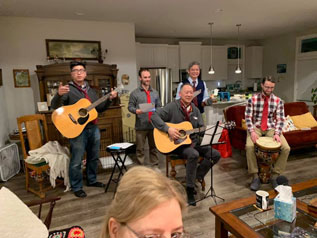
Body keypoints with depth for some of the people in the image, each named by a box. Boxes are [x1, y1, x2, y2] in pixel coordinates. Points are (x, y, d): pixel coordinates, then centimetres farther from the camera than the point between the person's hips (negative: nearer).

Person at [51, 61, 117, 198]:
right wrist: (59, 94, -37)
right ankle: (77, 187, 18)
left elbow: (99, 108, 16)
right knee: (76, 161, 1)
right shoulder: (67, 89, -6)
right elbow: (54, 106, -18)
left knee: (93, 157, 17)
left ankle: (92, 180, 36)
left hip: (93, 128, 7)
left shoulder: (90, 90, 14)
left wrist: (109, 99, 2)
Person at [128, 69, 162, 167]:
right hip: (141, 126, -3)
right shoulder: (135, 93, 1)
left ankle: (155, 166, 25)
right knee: (140, 148, 5)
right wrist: (136, 110, -21)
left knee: (154, 147, 13)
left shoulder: (155, 92, 13)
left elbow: (159, 106, 17)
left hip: (153, 125, 4)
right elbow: (130, 106, -1)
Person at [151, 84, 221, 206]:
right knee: (193, 154, -34)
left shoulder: (195, 110, 12)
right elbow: (155, 116, -17)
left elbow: (201, 128, 12)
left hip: (193, 141, 7)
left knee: (215, 154, -6)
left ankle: (196, 176, 7)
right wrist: (168, 129, -27)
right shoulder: (172, 106, -7)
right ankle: (190, 189, -16)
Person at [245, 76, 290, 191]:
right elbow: (248, 117, -6)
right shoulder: (253, 99, -4)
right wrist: (252, 132, -20)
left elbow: (280, 119, -1)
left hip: (271, 128, 2)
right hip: (256, 127, -2)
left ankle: (275, 176, -2)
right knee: (249, 146, -30)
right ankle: (255, 177, -14)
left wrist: (277, 133, -17)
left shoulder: (278, 101, 1)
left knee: (286, 148, -19)